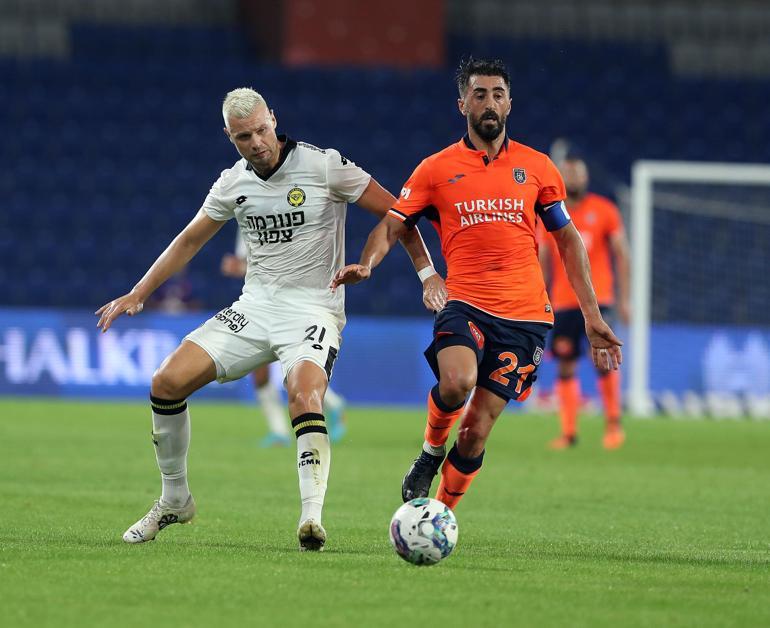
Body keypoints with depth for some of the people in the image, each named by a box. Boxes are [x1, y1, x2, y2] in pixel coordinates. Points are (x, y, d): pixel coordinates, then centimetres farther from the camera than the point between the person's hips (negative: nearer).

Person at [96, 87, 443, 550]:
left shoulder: (324, 166, -9)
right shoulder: (233, 183, 6)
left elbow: (394, 211, -4)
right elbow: (190, 241, 20)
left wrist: (427, 272, -12)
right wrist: (138, 294, 18)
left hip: (314, 309, -5)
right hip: (255, 306, 5)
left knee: (305, 398, -33)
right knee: (167, 382, -8)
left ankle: (312, 518, -40)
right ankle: (175, 500, 9)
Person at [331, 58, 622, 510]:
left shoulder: (537, 167, 10)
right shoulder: (437, 169, 7)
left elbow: (568, 239, 16)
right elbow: (392, 226, 7)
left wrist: (592, 316, 11)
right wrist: (366, 265, -16)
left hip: (525, 315, 1)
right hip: (465, 304, -1)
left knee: (477, 431, -4)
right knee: (457, 381, -32)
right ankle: (431, 453, 0)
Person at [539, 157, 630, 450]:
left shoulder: (604, 211, 2)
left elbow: (621, 254, 3)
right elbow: (542, 261, 15)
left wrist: (624, 298, -2)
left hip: (597, 298, -3)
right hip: (563, 302, 3)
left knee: (602, 357, -16)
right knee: (565, 365, 1)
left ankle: (613, 421, -1)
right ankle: (569, 432, 7)